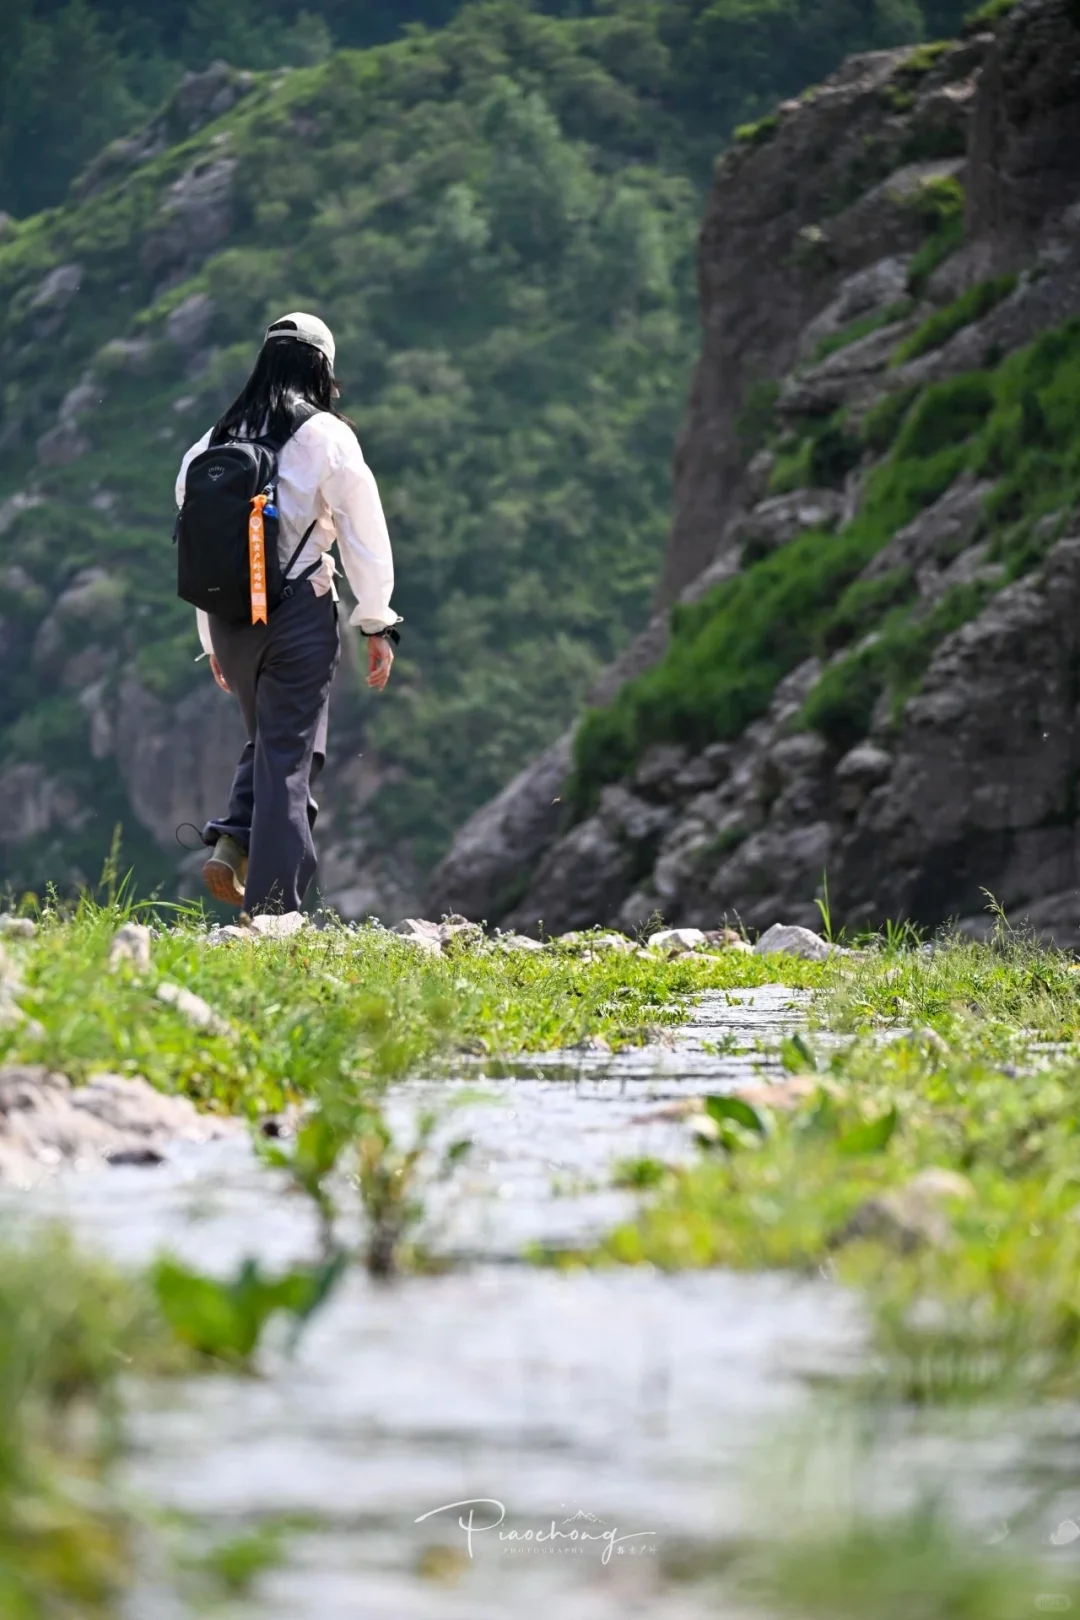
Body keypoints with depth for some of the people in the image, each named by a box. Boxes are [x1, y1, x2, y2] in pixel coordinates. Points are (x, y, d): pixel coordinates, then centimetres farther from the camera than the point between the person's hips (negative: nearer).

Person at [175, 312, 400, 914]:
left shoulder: (215, 441, 9)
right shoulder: (326, 436, -5)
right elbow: (365, 534, -5)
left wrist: (214, 639, 21)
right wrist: (378, 623, 3)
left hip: (229, 614, 5)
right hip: (301, 612, -4)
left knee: (267, 743, 22)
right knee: (291, 757, 0)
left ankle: (232, 842, -2)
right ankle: (270, 905, -4)